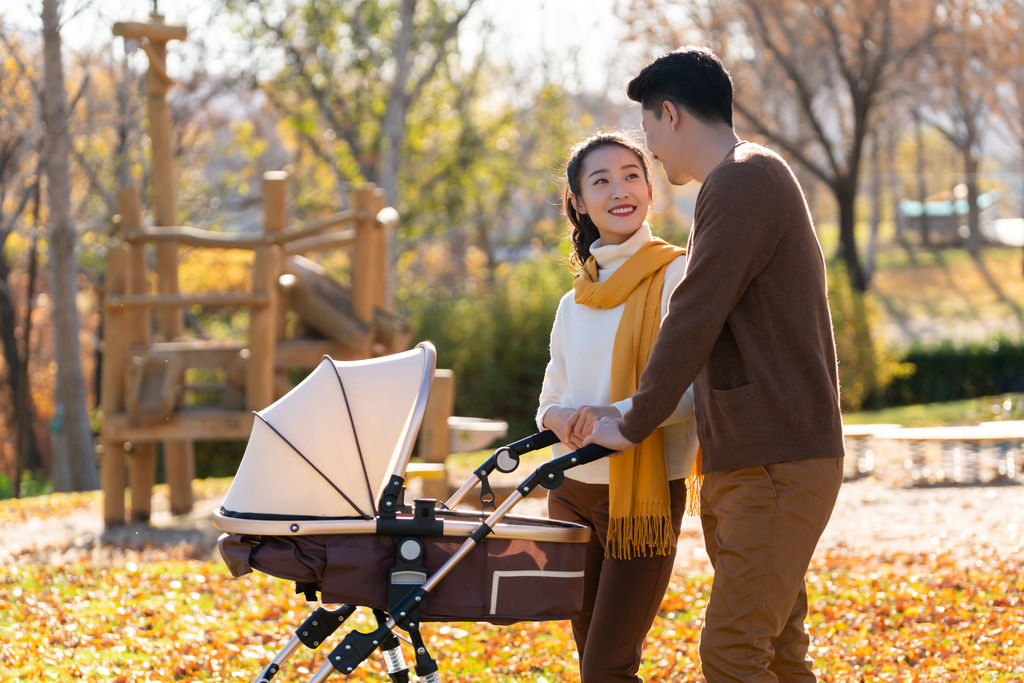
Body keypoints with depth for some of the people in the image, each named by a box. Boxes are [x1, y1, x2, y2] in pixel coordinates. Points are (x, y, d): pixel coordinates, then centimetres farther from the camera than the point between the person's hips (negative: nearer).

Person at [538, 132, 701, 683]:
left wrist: (619, 414, -28)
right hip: (573, 493, 6)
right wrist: (561, 420, -6)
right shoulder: (574, 305, 14)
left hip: (643, 497, -6)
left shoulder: (674, 276, -5)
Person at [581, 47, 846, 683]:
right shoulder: (755, 179, 21)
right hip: (753, 459, 10)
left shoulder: (745, 180, -13)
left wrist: (632, 426, -6)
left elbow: (693, 322, -16)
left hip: (776, 464, -10)